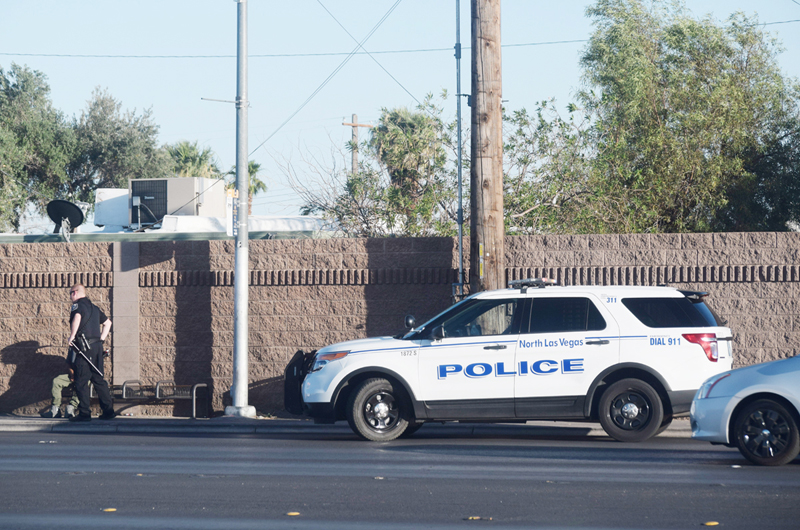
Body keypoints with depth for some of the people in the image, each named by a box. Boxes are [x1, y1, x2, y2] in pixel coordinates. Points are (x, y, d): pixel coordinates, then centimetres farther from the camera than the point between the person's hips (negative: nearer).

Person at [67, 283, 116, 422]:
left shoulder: (77, 305, -5)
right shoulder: (93, 307, 20)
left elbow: (77, 317, -28)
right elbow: (107, 322, 29)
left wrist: (72, 336, -19)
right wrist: (101, 338, 23)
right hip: (97, 346, 8)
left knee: (81, 381, -4)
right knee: (98, 379, 12)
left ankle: (84, 413, -7)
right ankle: (109, 411, 11)